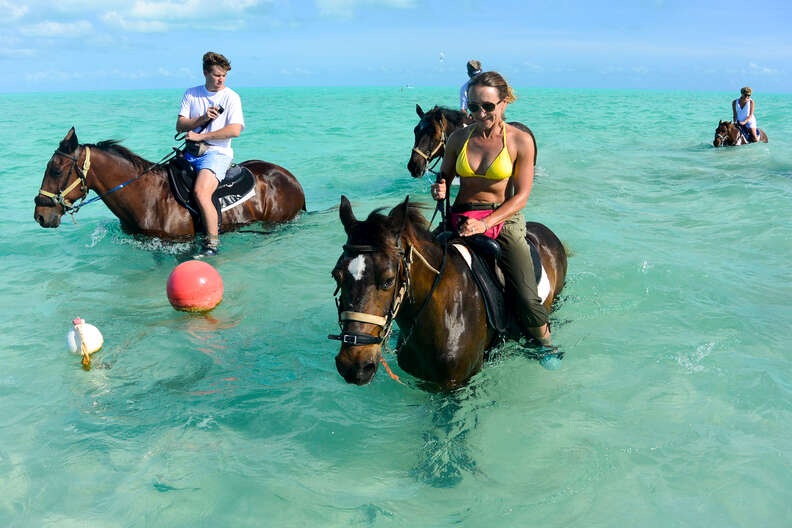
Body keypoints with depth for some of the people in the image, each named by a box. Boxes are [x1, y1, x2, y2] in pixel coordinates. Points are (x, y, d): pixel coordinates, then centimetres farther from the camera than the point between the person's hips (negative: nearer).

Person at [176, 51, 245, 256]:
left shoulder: (231, 97, 0)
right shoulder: (191, 94, 12)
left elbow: (235, 130, -13)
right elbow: (180, 125, 6)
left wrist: (201, 136, -13)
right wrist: (203, 118, -12)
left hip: (217, 152, -6)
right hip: (191, 152, 6)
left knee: (201, 192, -30)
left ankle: (212, 243, -24)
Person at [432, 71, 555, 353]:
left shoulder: (521, 141, -5)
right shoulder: (459, 137, 3)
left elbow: (521, 196, -8)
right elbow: (444, 176, 17)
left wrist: (485, 223, -21)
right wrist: (439, 187, -10)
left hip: (504, 219, -2)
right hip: (461, 218, 3)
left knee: (527, 300, -13)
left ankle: (546, 344, 17)